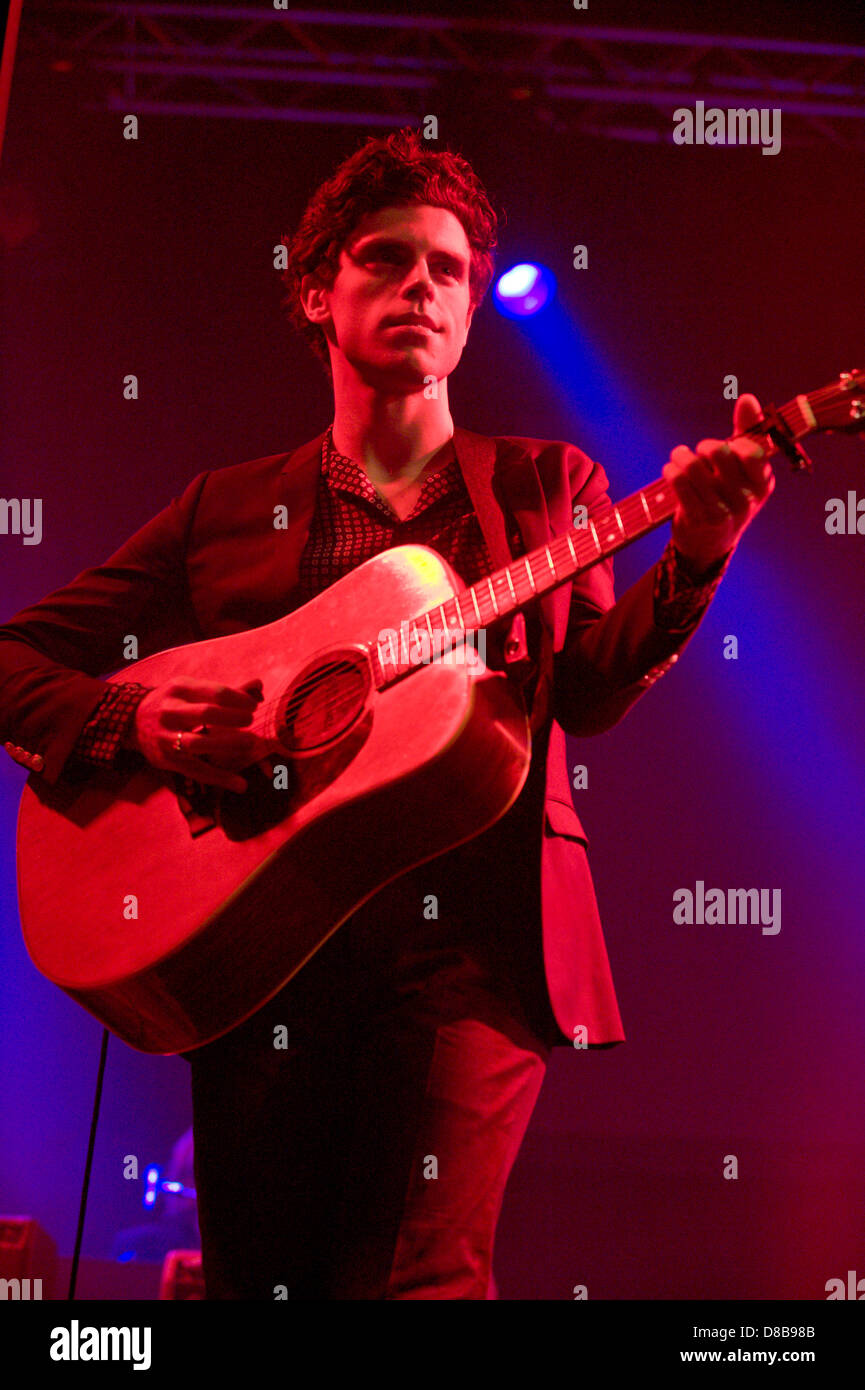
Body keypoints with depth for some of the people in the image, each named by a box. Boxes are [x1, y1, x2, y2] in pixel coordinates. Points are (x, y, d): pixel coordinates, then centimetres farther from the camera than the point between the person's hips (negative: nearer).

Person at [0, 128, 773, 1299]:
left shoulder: (546, 486, 16)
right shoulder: (224, 509, 15)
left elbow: (587, 689, 2)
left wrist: (695, 556, -14)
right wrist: (134, 721, -6)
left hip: (472, 937, -1)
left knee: (425, 1272, -17)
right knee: (260, 1278, 4)